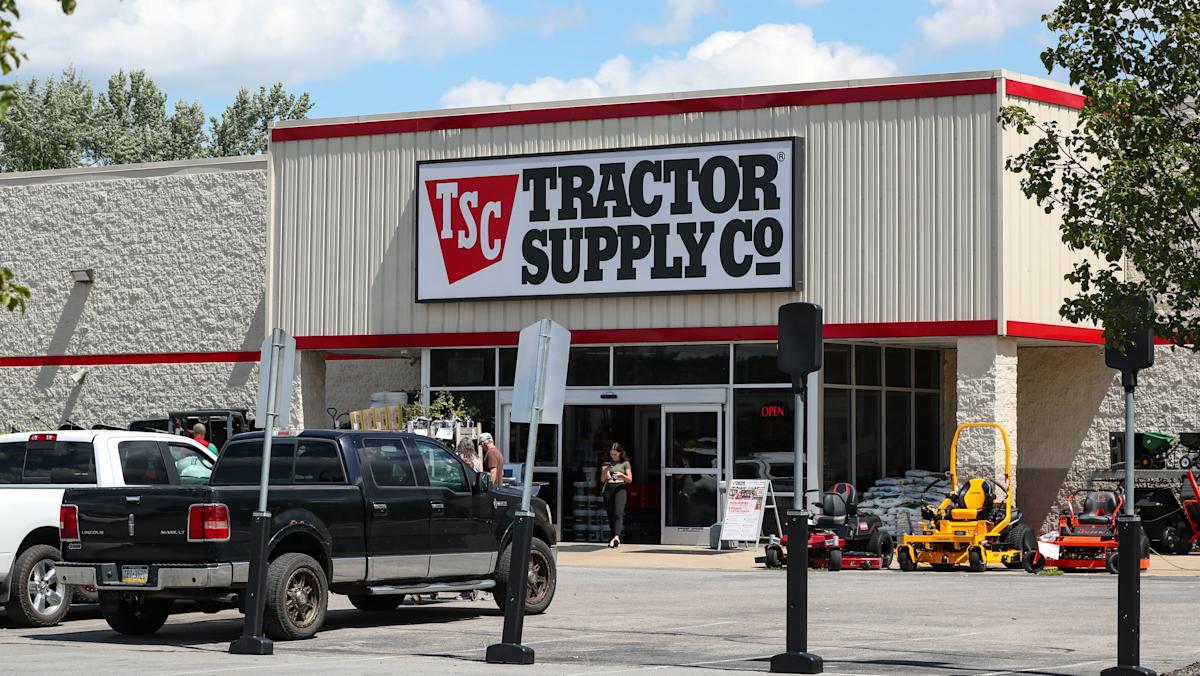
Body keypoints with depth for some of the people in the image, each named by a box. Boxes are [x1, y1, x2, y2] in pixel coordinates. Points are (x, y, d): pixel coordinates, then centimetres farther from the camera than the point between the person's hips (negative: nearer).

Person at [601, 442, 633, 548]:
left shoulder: (625, 463, 6)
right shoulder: (607, 463, 15)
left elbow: (630, 480, 3)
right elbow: (602, 479, 12)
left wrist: (622, 475, -16)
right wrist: (606, 470, -7)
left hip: (620, 488, -4)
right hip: (608, 489, 4)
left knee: (618, 513, -20)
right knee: (610, 515, 2)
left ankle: (616, 537, -36)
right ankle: (616, 540, 10)